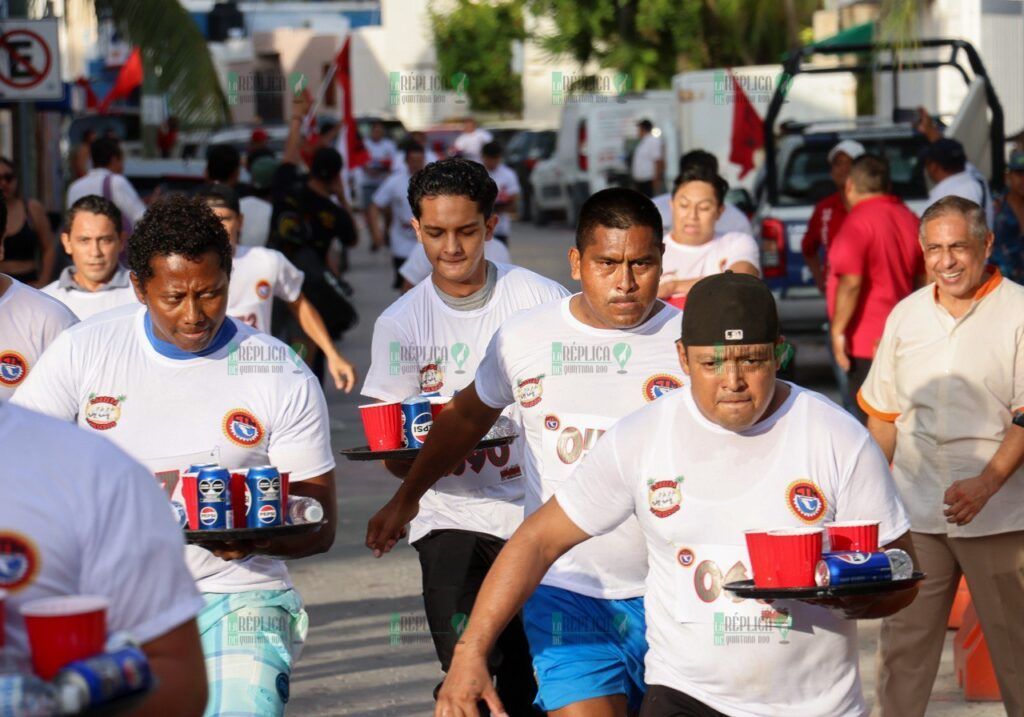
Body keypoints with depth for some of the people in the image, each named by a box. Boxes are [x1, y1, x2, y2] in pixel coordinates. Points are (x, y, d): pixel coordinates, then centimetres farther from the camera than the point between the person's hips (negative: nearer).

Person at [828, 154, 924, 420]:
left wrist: (838, 330, -17)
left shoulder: (858, 221, -16)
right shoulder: (909, 218, 10)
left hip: (866, 339, -8)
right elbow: (924, 279, 19)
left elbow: (851, 283, -24)